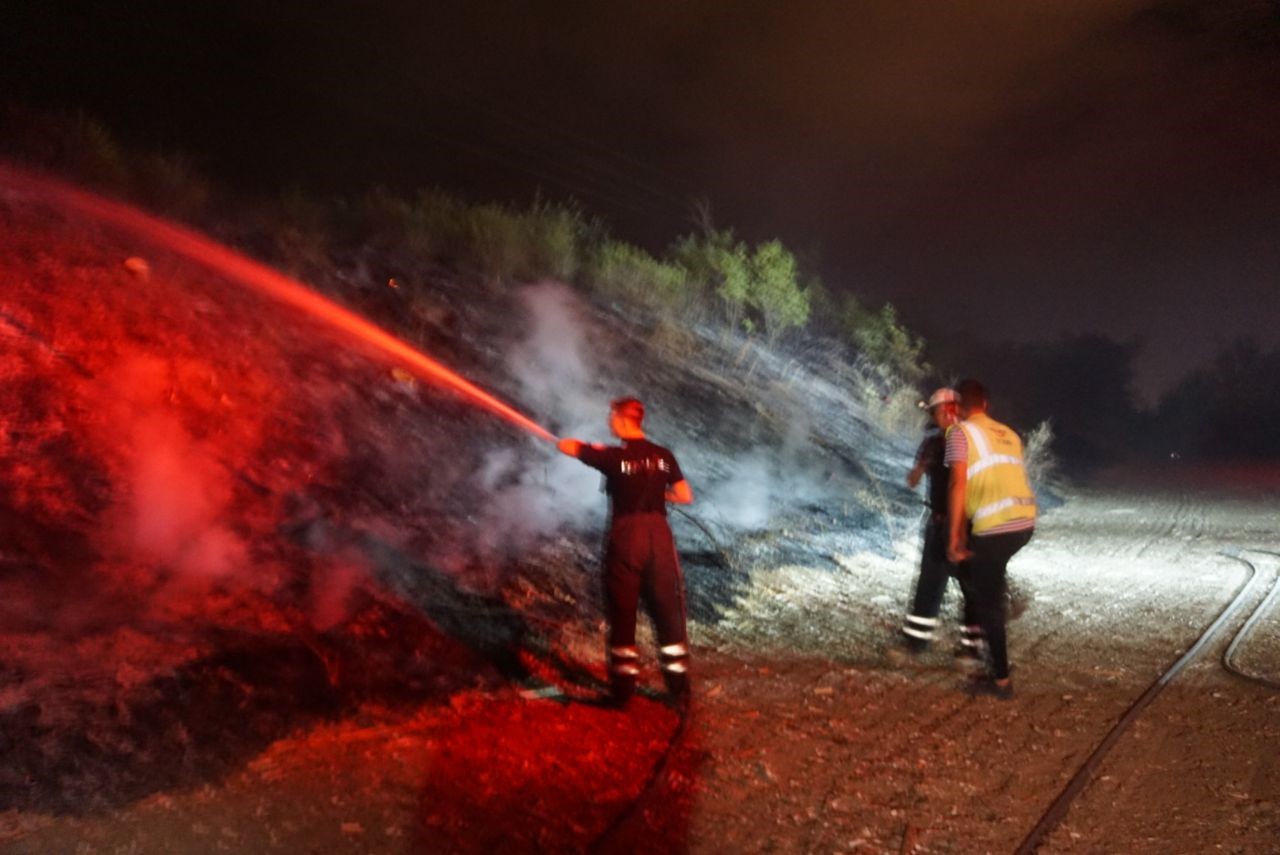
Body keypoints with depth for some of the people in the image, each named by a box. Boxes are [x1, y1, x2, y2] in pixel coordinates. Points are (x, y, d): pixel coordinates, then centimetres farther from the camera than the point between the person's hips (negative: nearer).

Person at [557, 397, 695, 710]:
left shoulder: (614, 457, -8)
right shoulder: (663, 456, 2)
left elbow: (567, 446, 3)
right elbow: (685, 496, 6)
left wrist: (588, 446, 24)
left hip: (626, 537, -3)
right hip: (659, 536, 3)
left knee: (623, 616, 9)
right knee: (669, 615, 10)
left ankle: (623, 693, 15)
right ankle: (680, 692, 14)